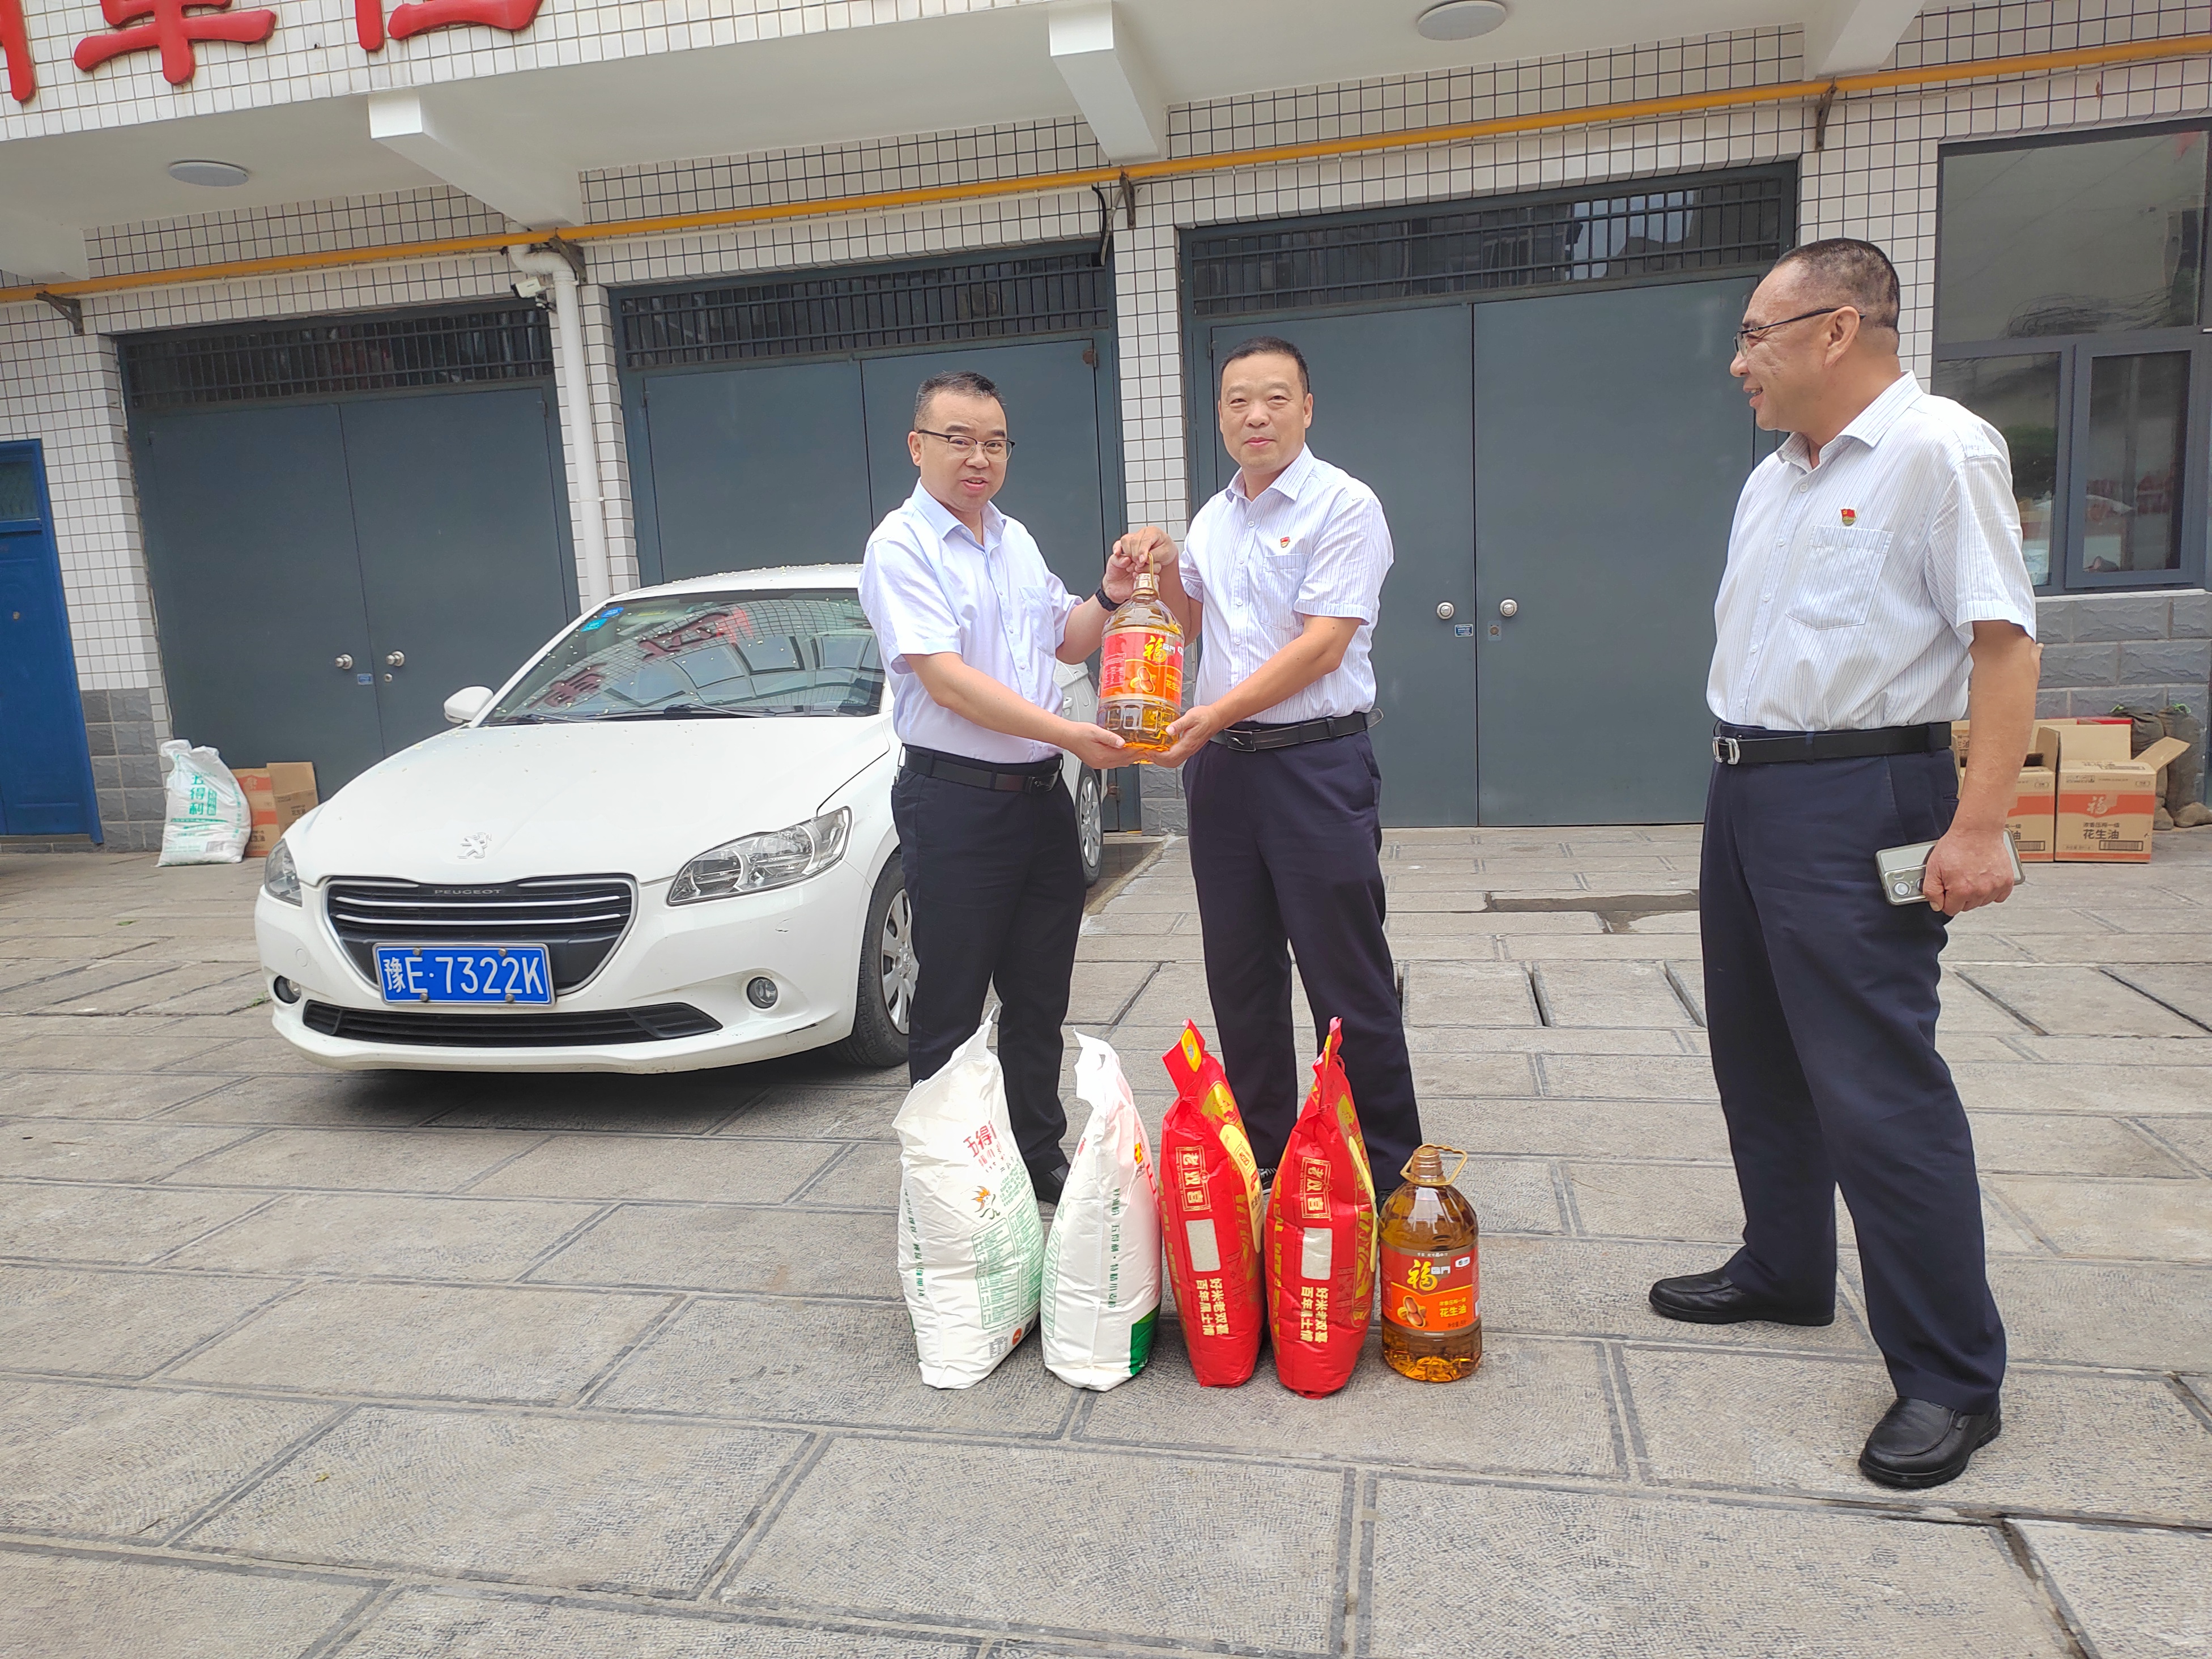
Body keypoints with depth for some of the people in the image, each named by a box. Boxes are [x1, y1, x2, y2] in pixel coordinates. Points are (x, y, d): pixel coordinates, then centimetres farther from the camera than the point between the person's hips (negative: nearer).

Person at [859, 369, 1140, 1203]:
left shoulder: (1016, 539, 14)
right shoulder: (901, 547, -9)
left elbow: (1063, 643, 24)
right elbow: (946, 679, -20)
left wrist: (1105, 599, 4)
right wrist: (1064, 733, -26)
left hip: (1041, 795, 7)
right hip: (955, 803, -7)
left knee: (1039, 1000, 16)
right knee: (949, 1010, 3)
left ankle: (1041, 1157, 30)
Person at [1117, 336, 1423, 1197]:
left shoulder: (1344, 505, -7)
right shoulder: (1214, 516, 14)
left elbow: (1321, 647, -16)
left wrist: (1215, 715, -20)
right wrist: (1166, 567, 8)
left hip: (1317, 763, -7)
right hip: (1223, 768, 7)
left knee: (1349, 989, -2)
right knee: (1240, 985, 13)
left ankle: (1389, 1180, 12)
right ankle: (1262, 1160, 28)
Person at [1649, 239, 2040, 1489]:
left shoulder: (1939, 451, -11)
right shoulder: (1775, 479, 15)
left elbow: (2005, 639, -17)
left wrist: (1980, 826, -24)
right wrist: (1743, 776, 14)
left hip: (1859, 802, -9)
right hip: (1747, 791, 9)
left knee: (1877, 1085, -7)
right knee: (1760, 1057, 17)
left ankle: (1953, 1377, 7)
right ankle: (1784, 1272, 34)